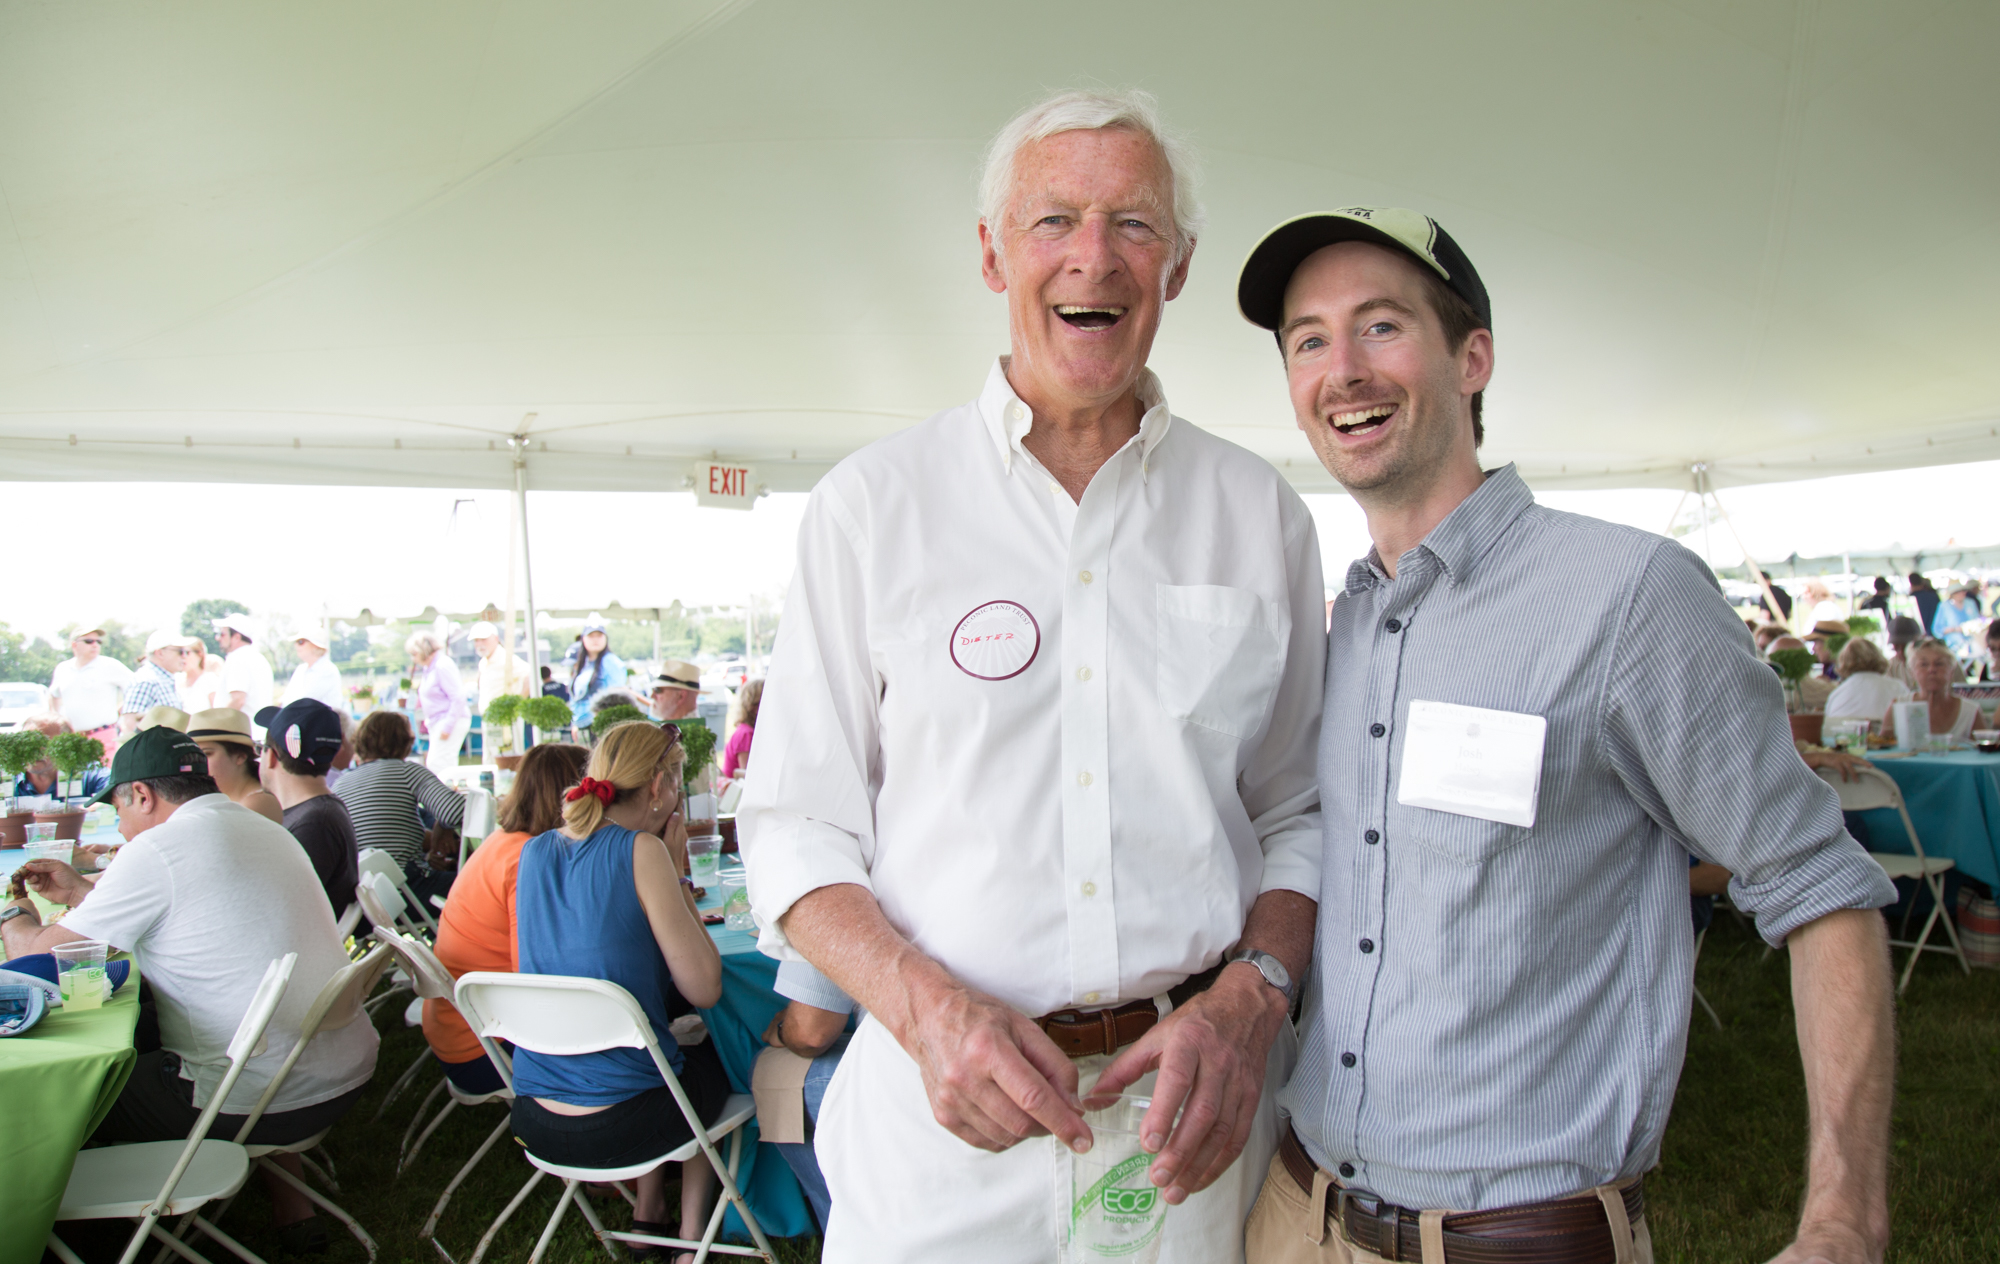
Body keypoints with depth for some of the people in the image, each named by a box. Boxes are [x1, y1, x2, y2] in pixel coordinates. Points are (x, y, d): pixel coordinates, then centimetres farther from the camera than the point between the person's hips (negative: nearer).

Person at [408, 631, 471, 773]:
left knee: (436, 764, -14)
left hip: (451, 721, -10)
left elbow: (458, 698, -21)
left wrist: (447, 726, -22)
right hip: (437, 722, 10)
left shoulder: (442, 666, -16)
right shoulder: (428, 667, 14)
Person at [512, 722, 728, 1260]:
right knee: (714, 1053, 27)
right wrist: (677, 876, -6)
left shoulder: (536, 851, 4)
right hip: (618, 1125, -6)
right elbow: (704, 989, -13)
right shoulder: (641, 851, -16)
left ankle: (646, 1215, 37)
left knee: (673, 1048, 33)